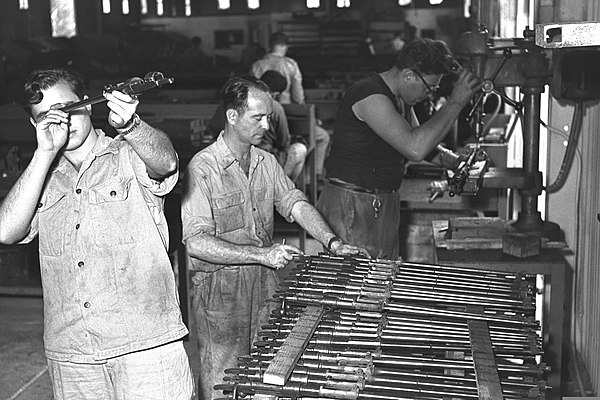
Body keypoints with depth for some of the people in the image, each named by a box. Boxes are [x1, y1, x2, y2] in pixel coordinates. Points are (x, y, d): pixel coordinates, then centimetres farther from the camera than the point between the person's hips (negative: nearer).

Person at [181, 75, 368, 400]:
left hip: (264, 280, 6)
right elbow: (195, 242, -23)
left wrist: (332, 242, -11)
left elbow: (294, 202, 5)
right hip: (219, 288, -6)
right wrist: (261, 254, -27)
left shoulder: (267, 162, 8)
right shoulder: (202, 168, -17)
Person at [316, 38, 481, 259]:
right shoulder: (370, 96, -20)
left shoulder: (399, 98, 11)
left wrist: (455, 160, 8)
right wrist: (455, 102, -23)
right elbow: (414, 149, -30)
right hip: (352, 206, -9)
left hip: (384, 205, 10)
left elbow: (420, 143, 25)